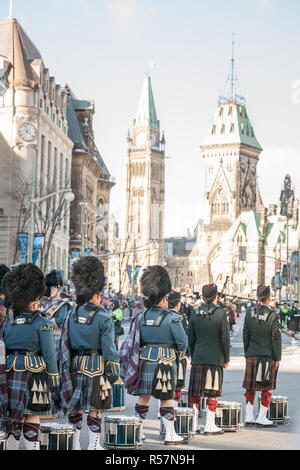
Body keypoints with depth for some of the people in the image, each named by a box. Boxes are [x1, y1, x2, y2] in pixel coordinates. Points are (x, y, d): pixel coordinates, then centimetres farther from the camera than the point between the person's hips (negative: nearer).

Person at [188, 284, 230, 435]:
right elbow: (225, 338, -7)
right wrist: (226, 359, 2)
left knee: (195, 393, 7)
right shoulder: (220, 313, -7)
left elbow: (191, 339, 10)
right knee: (213, 393, 3)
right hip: (215, 359, -4)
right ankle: (210, 426, 5)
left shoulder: (195, 314, 5)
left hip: (198, 358, 4)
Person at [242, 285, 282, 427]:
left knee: (250, 388, 8)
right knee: (267, 388, 3)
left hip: (252, 355, 4)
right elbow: (276, 338, -8)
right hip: (268, 355, -4)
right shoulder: (272, 315, -10)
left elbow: (245, 336, 7)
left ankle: (249, 417, 10)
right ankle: (262, 417, 4)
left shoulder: (249, 314, 2)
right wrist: (277, 358, -2)